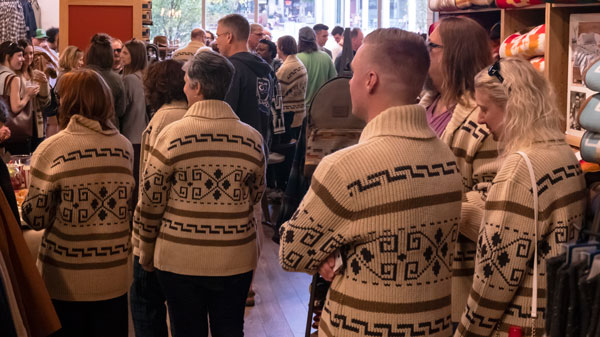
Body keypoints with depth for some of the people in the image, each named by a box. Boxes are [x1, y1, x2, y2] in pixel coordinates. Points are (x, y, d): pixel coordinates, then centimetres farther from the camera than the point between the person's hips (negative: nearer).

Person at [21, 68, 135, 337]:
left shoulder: (51, 149, -12)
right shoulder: (125, 147, -1)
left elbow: (36, 217, -9)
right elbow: (131, 207, 6)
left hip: (66, 281, -3)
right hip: (114, 277, 3)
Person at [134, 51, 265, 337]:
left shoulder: (171, 135, -12)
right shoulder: (252, 139, -5)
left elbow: (151, 201, -6)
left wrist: (146, 253, 7)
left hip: (180, 260, -2)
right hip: (236, 260, 2)